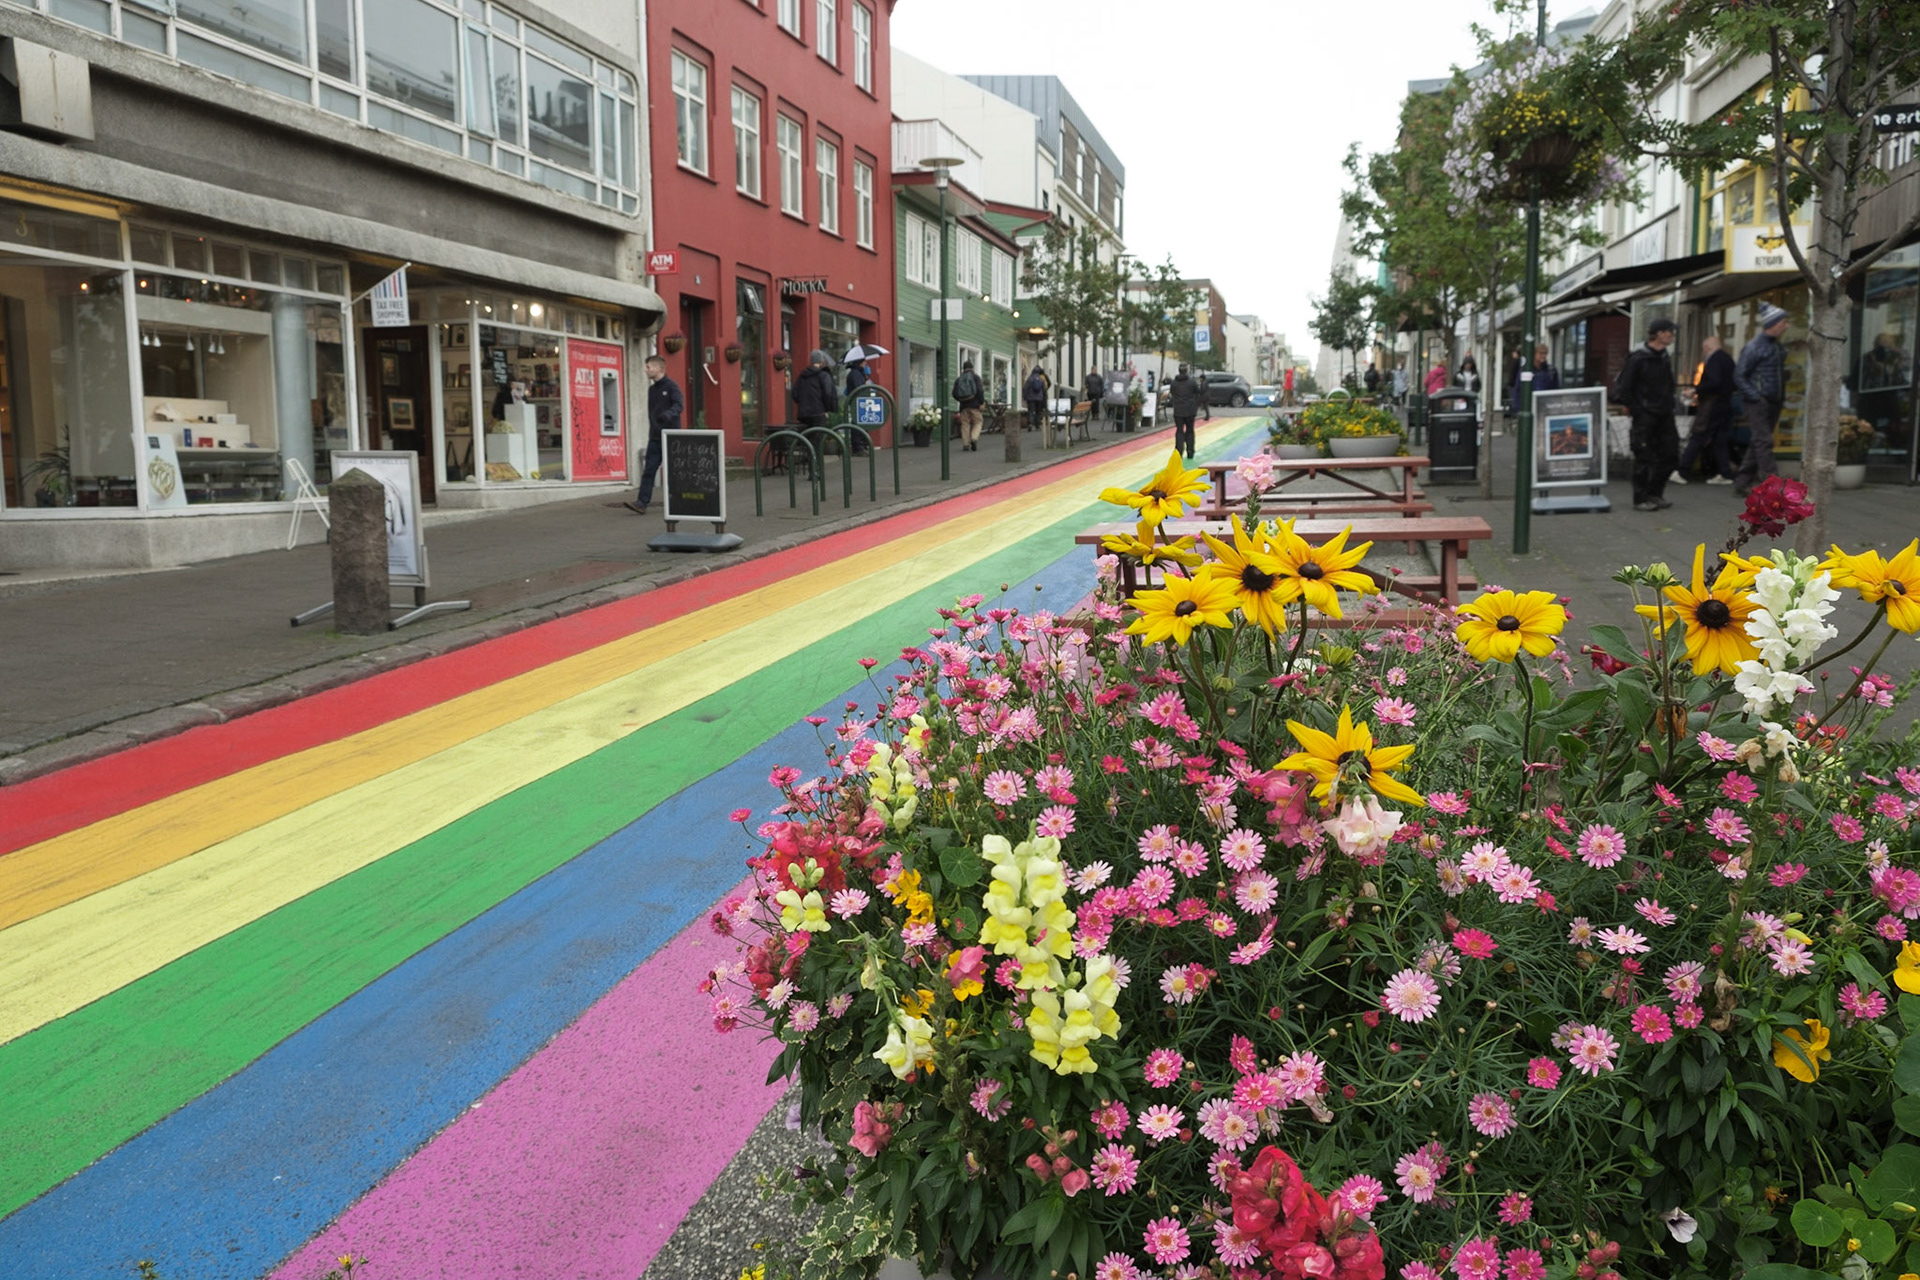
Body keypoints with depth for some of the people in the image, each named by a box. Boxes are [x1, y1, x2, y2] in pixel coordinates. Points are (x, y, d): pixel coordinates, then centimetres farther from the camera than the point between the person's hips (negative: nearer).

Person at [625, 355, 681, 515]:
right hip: (655, 436, 6)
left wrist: (668, 414, -40)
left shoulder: (671, 386, -7)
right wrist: (652, 430, 18)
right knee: (648, 470, -3)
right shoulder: (652, 389, 16)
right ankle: (642, 502, -9)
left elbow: (679, 405, -21)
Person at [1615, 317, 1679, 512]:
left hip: (1664, 416, 8)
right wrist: (1637, 411, -12)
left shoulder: (1664, 358, 12)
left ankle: (1655, 493, 20)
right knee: (1644, 458, -4)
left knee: (1669, 454, 7)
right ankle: (1641, 499, 5)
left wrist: (1669, 406, 12)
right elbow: (1622, 389, -12)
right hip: (1645, 416, -8)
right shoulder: (1638, 359, -12)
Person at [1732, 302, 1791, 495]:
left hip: (1773, 403, 8)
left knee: (1757, 444, 9)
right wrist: (1756, 398, -17)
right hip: (1758, 403, -8)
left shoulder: (1778, 348, 15)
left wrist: (1782, 397, 13)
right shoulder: (1754, 347, -10)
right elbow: (1739, 376, -11)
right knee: (1764, 442, -10)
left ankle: (1741, 483, 15)